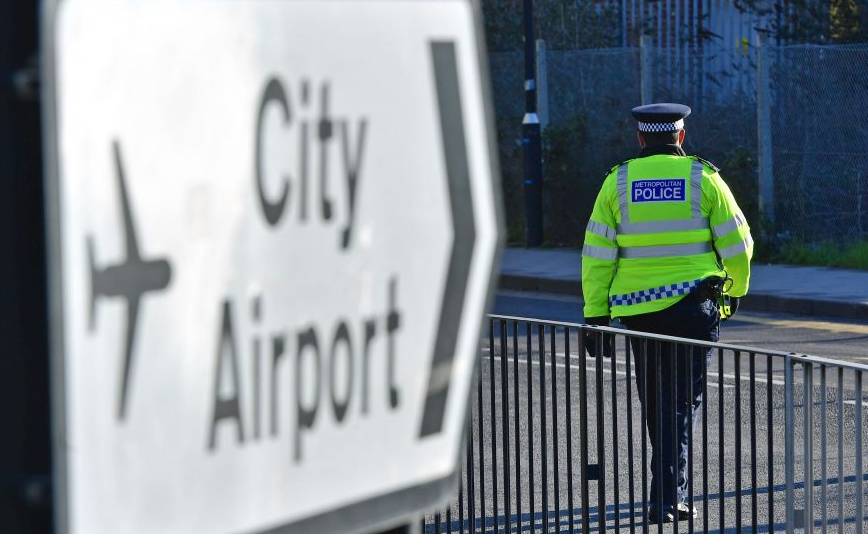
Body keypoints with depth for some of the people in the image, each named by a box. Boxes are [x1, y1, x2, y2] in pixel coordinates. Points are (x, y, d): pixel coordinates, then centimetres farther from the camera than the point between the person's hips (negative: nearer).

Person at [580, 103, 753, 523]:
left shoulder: (618, 181, 2)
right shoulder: (703, 179, -1)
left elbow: (597, 255, -1)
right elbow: (737, 244, 1)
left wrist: (596, 316, 1)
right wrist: (736, 290, 20)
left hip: (639, 310, 2)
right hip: (694, 305, -2)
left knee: (655, 404, 16)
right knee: (682, 404, -1)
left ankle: (672, 491, 27)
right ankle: (667, 497, -12)